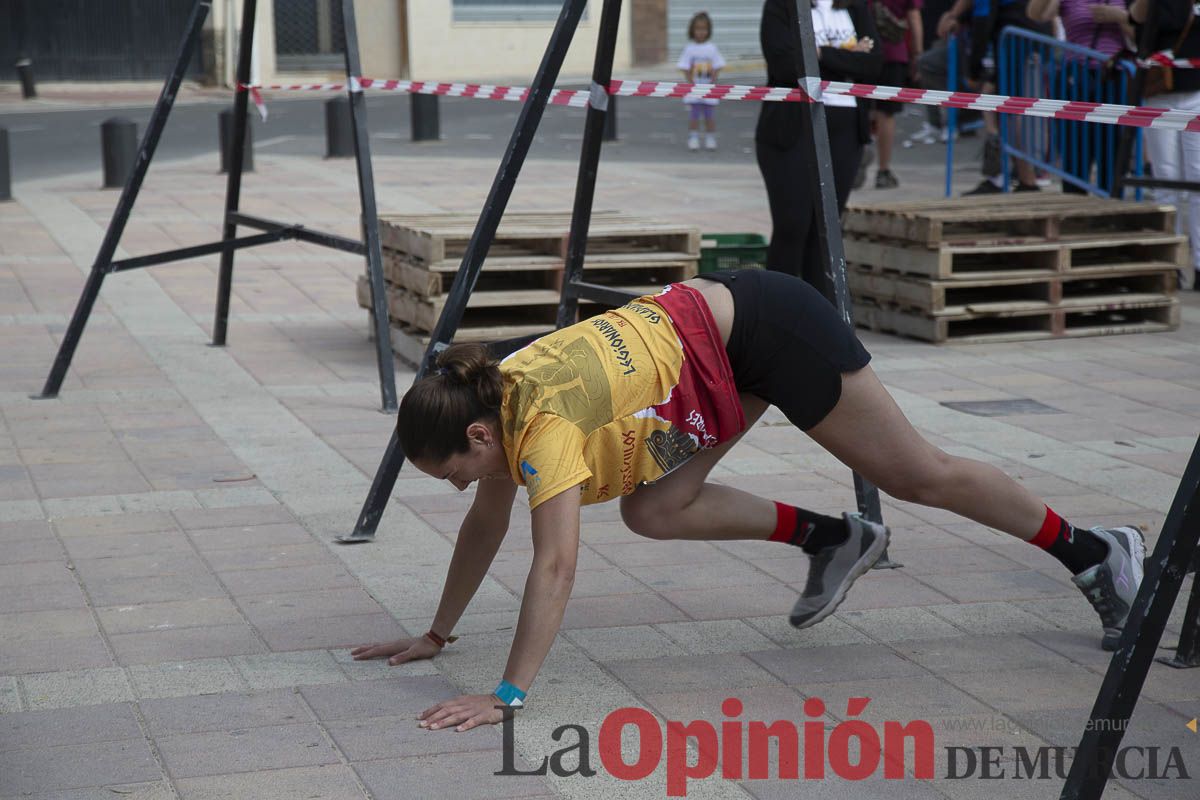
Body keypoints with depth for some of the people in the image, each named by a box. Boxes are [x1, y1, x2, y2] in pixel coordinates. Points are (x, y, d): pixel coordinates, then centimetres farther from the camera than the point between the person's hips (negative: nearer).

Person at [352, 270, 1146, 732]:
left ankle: (1096, 551, 21)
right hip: (721, 340, 8)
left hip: (766, 329, -8)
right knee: (653, 510, 2)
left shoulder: (541, 421, -27)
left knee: (919, 474, 4)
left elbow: (555, 566, -33)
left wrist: (510, 695, -33)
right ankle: (832, 540, 16)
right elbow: (487, 524, 11)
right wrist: (436, 634, 13)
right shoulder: (492, 399, -2)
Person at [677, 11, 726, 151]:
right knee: (693, 116, 0)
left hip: (709, 91, 1)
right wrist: (692, 84, -14)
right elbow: (685, 69, -3)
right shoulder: (689, 48, -1)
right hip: (693, 91, -1)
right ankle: (693, 140, 7)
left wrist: (711, 84, -11)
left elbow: (717, 68, 2)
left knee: (710, 117, 5)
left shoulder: (712, 48, 2)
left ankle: (710, 140, 14)